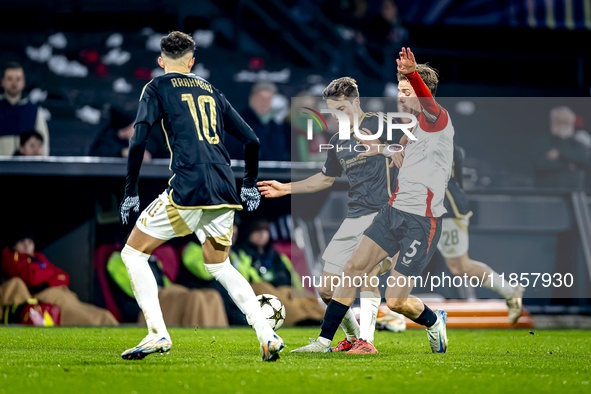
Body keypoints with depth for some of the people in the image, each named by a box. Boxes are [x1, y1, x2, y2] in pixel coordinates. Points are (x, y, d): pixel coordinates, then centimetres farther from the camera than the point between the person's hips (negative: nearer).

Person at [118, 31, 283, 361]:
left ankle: (158, 334, -6)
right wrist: (250, 185, 34)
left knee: (134, 253, 8)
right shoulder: (212, 92, 22)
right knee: (220, 266, 23)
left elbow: (139, 141, -5)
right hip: (225, 191, 6)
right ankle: (267, 335, 9)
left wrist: (131, 193, 1)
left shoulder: (158, 88, 7)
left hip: (188, 189, -6)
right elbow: (252, 141, 21)